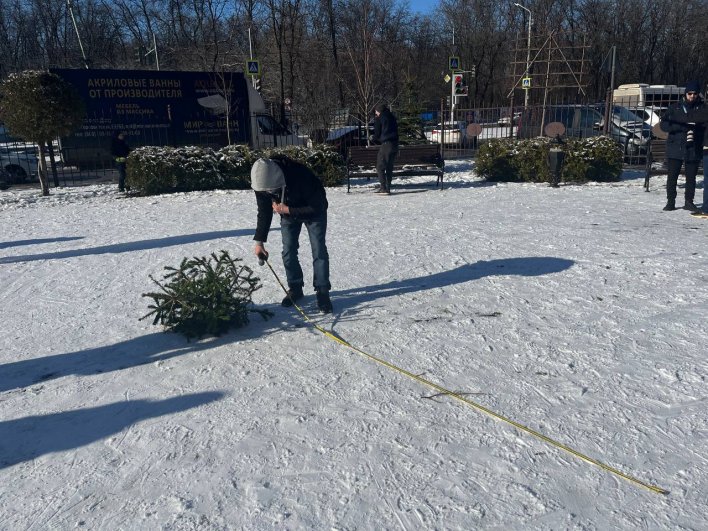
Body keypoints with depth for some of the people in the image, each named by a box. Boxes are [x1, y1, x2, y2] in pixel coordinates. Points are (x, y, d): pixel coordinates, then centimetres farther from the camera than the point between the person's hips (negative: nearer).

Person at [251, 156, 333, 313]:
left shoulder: (301, 176, -41)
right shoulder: (262, 184, -25)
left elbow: (317, 207, -32)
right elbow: (264, 213, -11)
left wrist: (287, 210, -35)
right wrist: (259, 241, -14)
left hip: (314, 211, -4)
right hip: (288, 213, 4)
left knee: (319, 251, -8)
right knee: (288, 252, 1)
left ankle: (322, 292, -2)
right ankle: (295, 289, 15)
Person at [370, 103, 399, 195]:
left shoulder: (379, 119, 0)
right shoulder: (392, 117, 18)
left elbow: (377, 135, -1)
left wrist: (373, 138, 23)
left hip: (386, 145, -7)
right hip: (395, 145, 7)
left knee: (380, 167, -1)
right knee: (389, 167, 12)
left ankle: (383, 188, -7)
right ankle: (387, 188, 13)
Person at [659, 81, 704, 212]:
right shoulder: (674, 108, 4)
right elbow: (663, 124, -5)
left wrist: (695, 131, -16)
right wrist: (683, 127, -16)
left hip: (693, 150, 1)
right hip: (675, 148, -1)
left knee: (691, 177, 6)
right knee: (672, 177, 2)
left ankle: (689, 201, 17)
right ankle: (670, 202, 12)